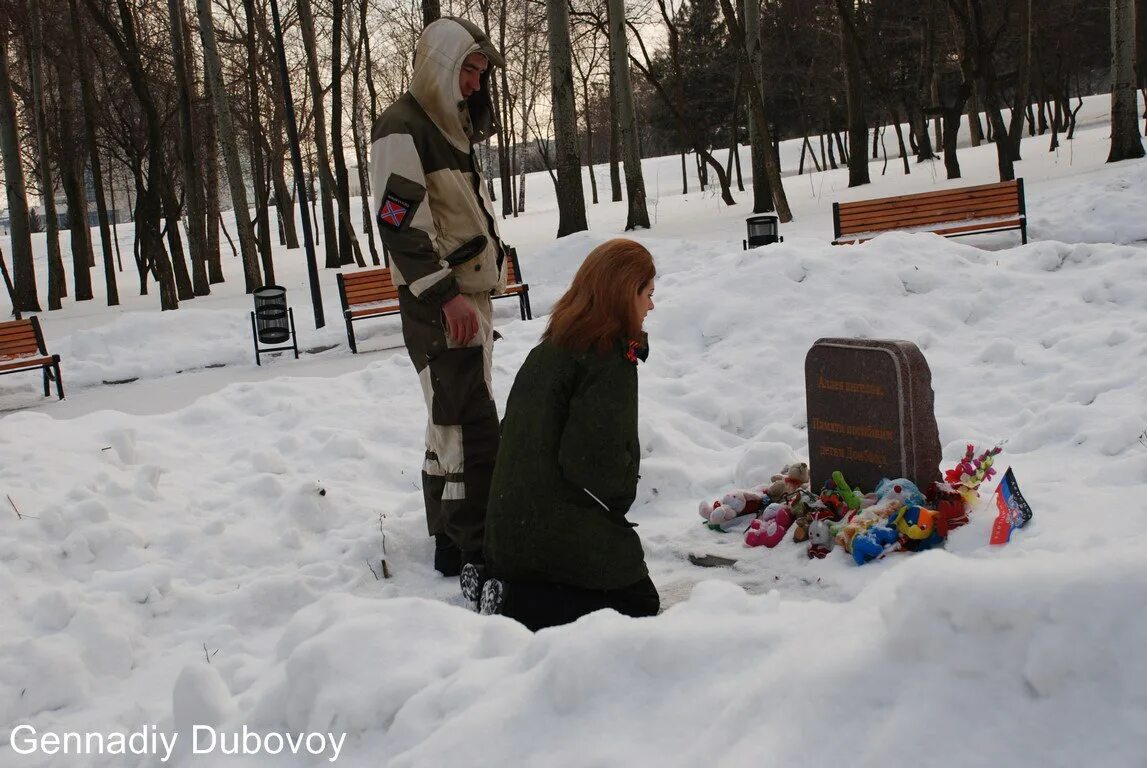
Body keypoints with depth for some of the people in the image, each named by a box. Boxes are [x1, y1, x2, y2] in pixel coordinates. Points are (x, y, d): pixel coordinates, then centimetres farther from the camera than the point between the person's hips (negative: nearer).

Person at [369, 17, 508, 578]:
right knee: (473, 428, -13)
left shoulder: (452, 130, 20)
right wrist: (445, 294, -24)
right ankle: (476, 551, -10)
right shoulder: (402, 130, -12)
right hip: (437, 304, -10)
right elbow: (399, 222, -21)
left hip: (468, 297, 10)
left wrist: (489, 273, 23)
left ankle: (451, 540, 23)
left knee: (454, 423, 14)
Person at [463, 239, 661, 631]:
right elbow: (598, 460, -23)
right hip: (566, 535, -9)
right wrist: (622, 494, -1)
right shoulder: (611, 359, -16)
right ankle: (514, 604, -12)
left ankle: (493, 581, 6)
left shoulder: (550, 347, 12)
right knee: (638, 601, 6)